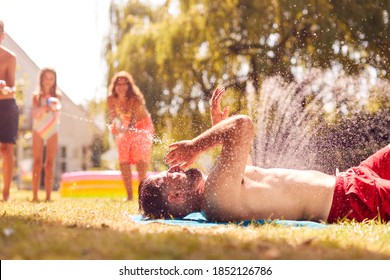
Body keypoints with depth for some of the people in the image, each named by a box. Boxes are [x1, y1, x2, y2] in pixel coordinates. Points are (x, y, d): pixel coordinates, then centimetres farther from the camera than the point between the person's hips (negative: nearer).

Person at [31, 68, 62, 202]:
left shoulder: (57, 95, 1)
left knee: (50, 164, 0)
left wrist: (54, 106, -43)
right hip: (38, 132, 0)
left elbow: (58, 107, -19)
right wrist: (44, 108, -31)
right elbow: (35, 114, -10)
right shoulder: (36, 96, 2)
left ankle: (48, 196, 0)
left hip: (52, 132, 0)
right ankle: (35, 196, -5)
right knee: (37, 163, -2)